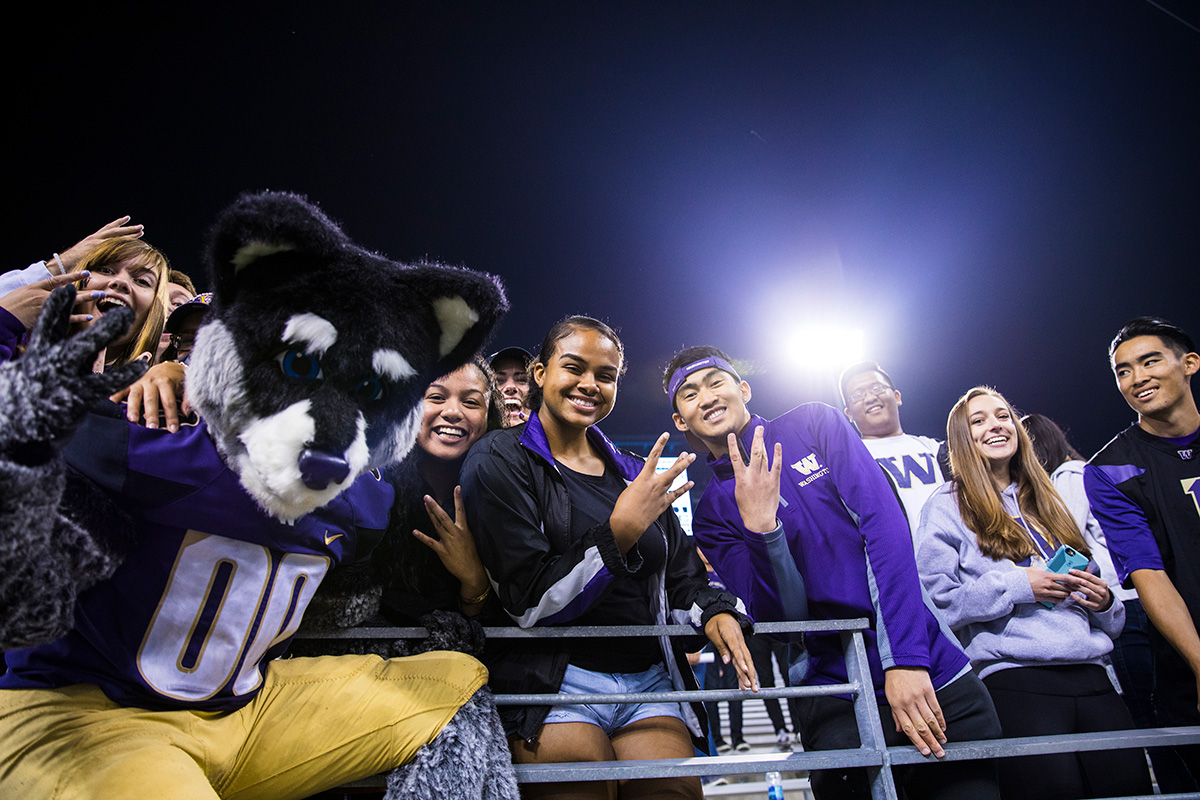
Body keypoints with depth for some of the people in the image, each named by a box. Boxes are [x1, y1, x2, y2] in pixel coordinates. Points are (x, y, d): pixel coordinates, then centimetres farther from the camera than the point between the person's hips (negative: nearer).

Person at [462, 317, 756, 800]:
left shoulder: (634, 474, 14)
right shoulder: (500, 460, -4)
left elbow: (681, 575, 14)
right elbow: (528, 602, -11)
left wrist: (714, 612, -8)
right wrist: (620, 533, -20)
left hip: (650, 680, 5)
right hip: (554, 680, -4)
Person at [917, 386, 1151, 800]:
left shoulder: (1047, 503, 23)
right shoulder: (947, 507, 4)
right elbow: (935, 603, -7)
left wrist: (1104, 601, 6)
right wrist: (1015, 585, -12)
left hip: (1091, 675, 6)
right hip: (1013, 675, -5)